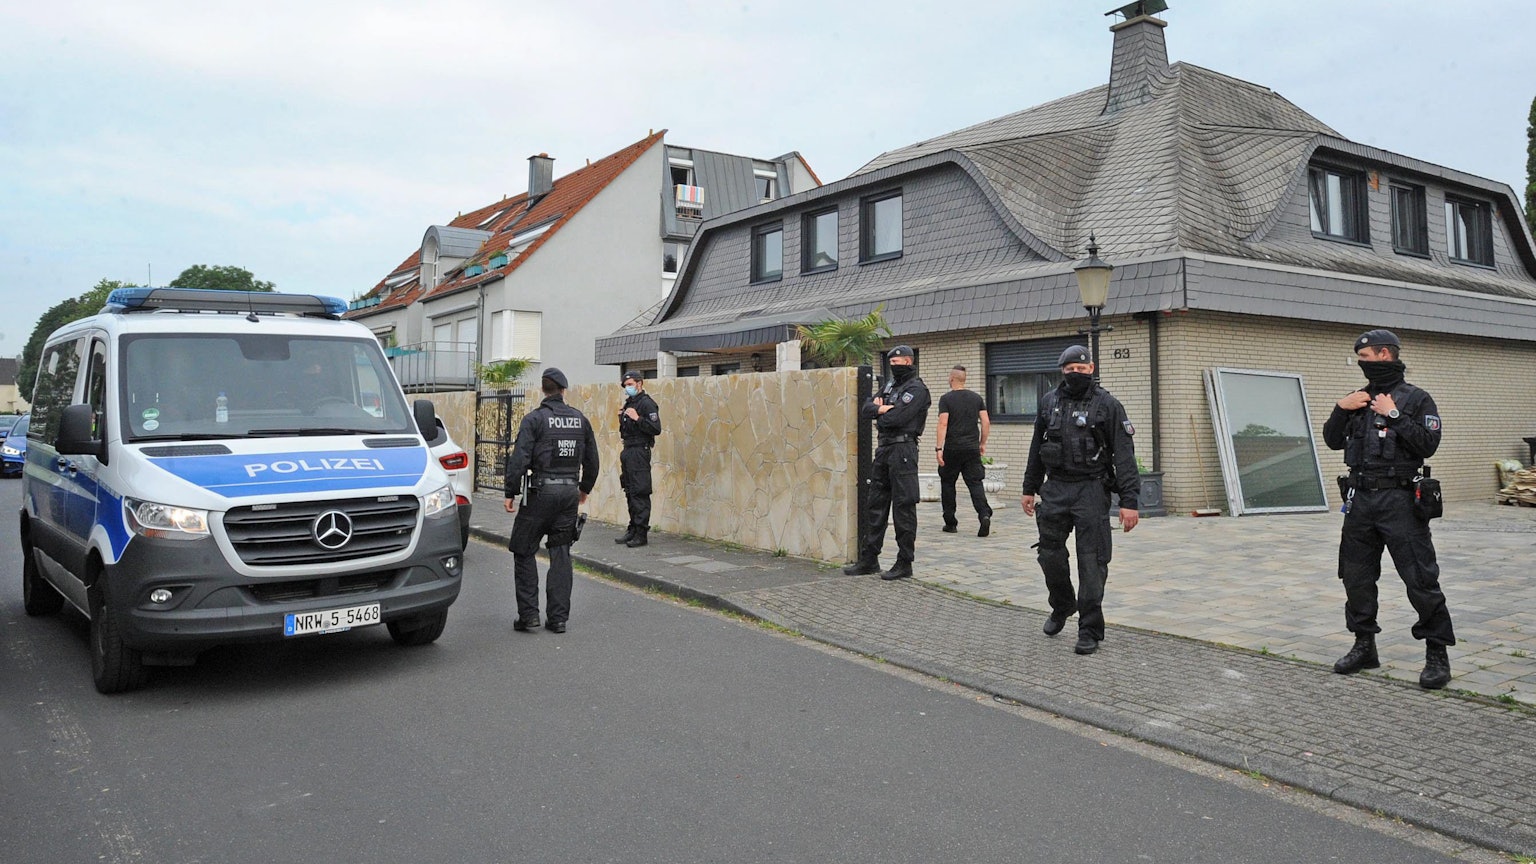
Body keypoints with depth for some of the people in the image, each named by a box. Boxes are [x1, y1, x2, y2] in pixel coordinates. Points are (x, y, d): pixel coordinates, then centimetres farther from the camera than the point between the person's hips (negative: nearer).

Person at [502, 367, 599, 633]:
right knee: (561, 554, 9)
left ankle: (528, 614, 4)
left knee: (524, 552, 7)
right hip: (569, 493, 5)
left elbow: (519, 459, -13)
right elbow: (592, 460, 15)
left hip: (541, 493, -4)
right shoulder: (580, 420, 9)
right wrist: (584, 489, 29)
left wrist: (511, 493, -5)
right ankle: (558, 618, 9)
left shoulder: (534, 419, -6)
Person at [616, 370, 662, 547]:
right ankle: (633, 530, 19)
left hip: (640, 451, -9)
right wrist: (622, 417, 9)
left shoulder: (646, 403, -10)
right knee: (630, 492, 12)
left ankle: (641, 534, -6)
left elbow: (656, 429, -18)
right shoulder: (629, 403, 18)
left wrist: (637, 418, -21)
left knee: (640, 493, -8)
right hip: (628, 451, 10)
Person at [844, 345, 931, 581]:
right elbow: (865, 409, 11)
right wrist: (879, 409, -9)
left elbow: (896, 418, -20)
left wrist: (879, 417, 0)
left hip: (902, 450, -9)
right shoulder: (891, 385, 18)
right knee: (875, 504, 10)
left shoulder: (916, 389, -8)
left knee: (903, 508, -4)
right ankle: (869, 559, 17)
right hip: (884, 449, 9)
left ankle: (905, 564, 2)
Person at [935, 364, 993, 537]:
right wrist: (982, 443, 15)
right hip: (972, 449, 3)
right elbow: (986, 422, 5)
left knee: (947, 484, 11)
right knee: (975, 483, 2)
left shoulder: (946, 399, -5)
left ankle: (951, 523, 14)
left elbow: (943, 423, -14)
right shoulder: (977, 397, 8)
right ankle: (985, 514, -21)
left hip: (952, 449, -3)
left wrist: (939, 448, -14)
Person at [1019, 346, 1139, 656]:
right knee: (1050, 554, 9)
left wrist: (1129, 501, -15)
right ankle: (1062, 607, 35)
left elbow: (1124, 455, -9)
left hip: (1091, 490, -4)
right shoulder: (1048, 402, 8)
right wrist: (1029, 488, 16)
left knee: (1091, 562, -3)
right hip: (1055, 489, 4)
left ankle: (1090, 630, 7)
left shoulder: (1107, 405, -5)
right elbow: (1036, 449, 17)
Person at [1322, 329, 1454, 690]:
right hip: (1360, 500, 6)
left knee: (1421, 580, -5)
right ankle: (1364, 646, 22)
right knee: (1357, 578, 10)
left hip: (1399, 501, -6)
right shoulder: (1358, 400, 14)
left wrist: (1393, 416, -16)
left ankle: (1437, 654, 5)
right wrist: (1341, 409, -1)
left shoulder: (1416, 399, -2)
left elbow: (1428, 444, -13)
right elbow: (1333, 441, 13)